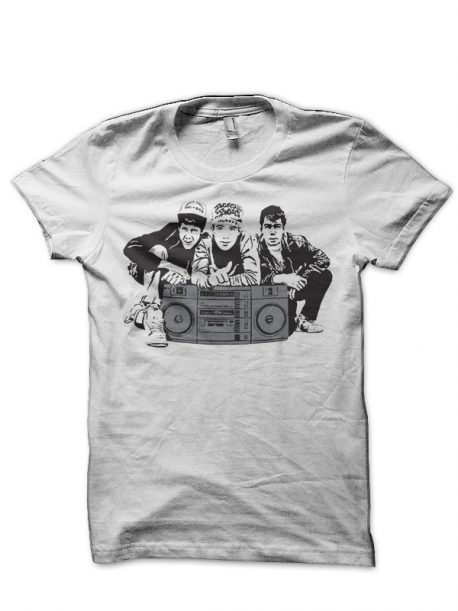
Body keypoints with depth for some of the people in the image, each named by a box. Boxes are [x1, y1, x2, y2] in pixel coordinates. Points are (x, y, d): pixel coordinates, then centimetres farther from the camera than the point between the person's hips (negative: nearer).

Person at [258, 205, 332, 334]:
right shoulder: (257, 249, -17)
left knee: (325, 275, -18)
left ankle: (305, 318, -4)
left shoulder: (295, 242, -13)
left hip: (296, 289, 4)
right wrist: (282, 279, -40)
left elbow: (323, 259, -14)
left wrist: (302, 278, -28)